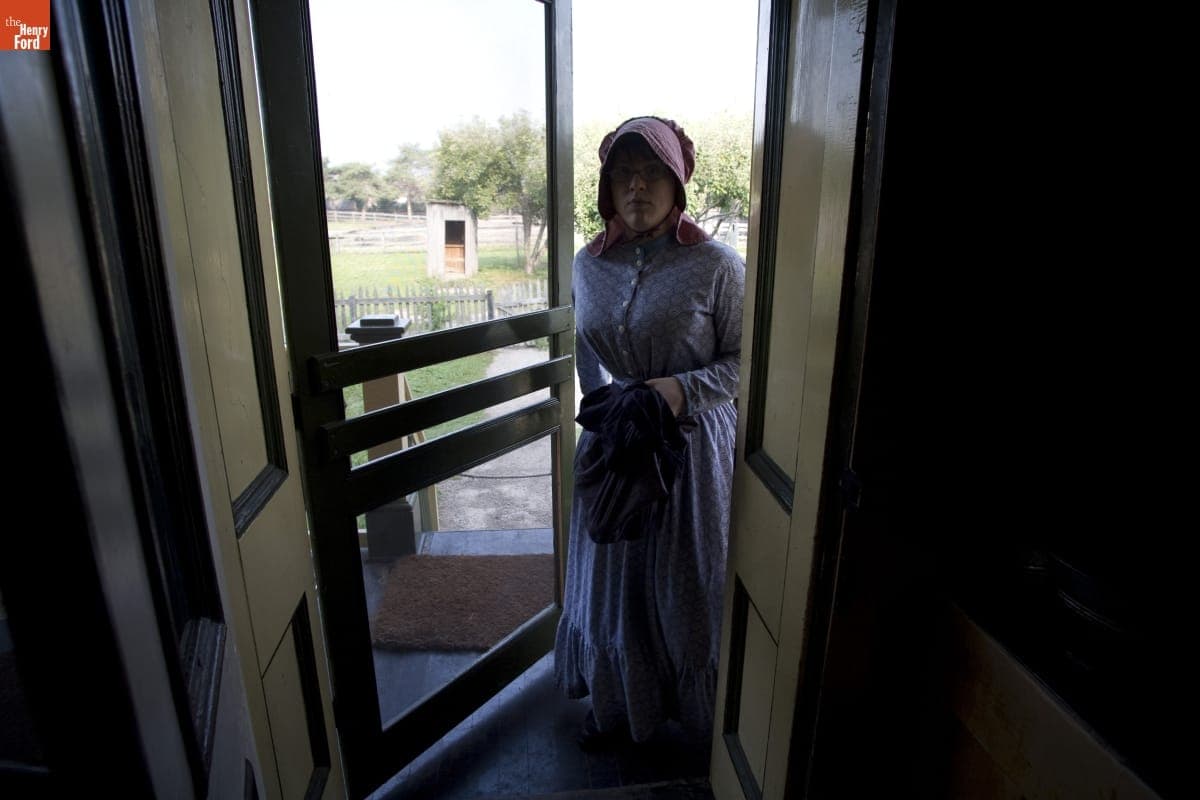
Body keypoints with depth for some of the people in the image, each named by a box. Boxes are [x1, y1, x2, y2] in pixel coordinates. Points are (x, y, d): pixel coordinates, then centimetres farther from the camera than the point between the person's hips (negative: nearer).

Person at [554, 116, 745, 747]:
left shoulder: (717, 265, -10)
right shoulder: (589, 264, 3)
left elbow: (742, 360, -7)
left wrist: (682, 389, -22)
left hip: (691, 446, -3)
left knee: (686, 579, 11)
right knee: (610, 575, 15)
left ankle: (697, 708, 39)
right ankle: (616, 702, 41)